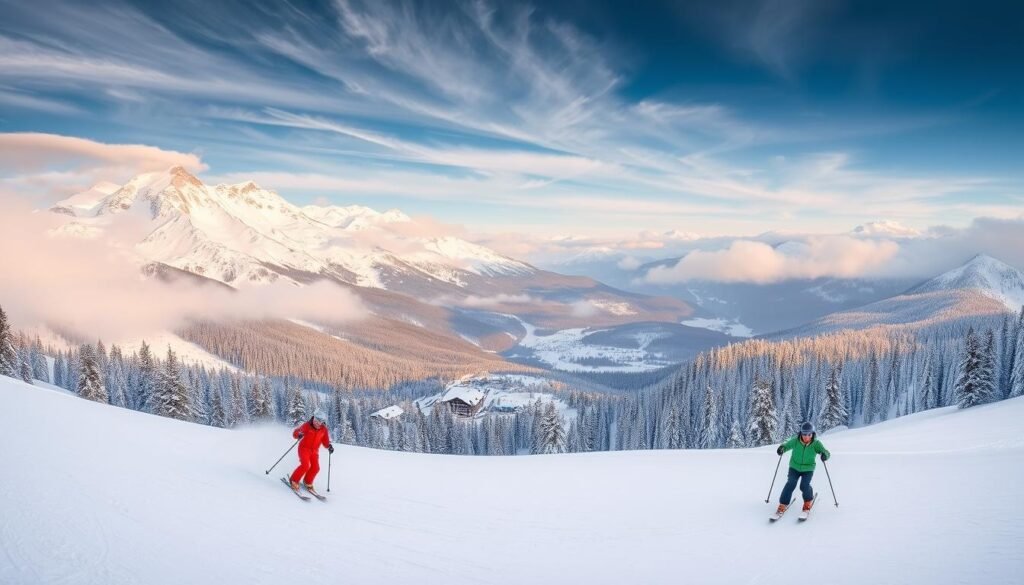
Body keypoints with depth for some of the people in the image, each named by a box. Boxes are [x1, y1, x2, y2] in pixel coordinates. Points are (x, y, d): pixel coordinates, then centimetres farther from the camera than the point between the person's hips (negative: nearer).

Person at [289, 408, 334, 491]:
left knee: (315, 468, -8)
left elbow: (325, 441, 3)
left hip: (314, 451, 4)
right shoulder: (307, 425, -15)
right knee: (305, 465, -21)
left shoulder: (324, 430, -4)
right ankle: (294, 480, 0)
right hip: (304, 448, -4)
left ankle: (307, 482, 17)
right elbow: (295, 432, -14)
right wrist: (298, 434, -37)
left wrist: (329, 446, -18)